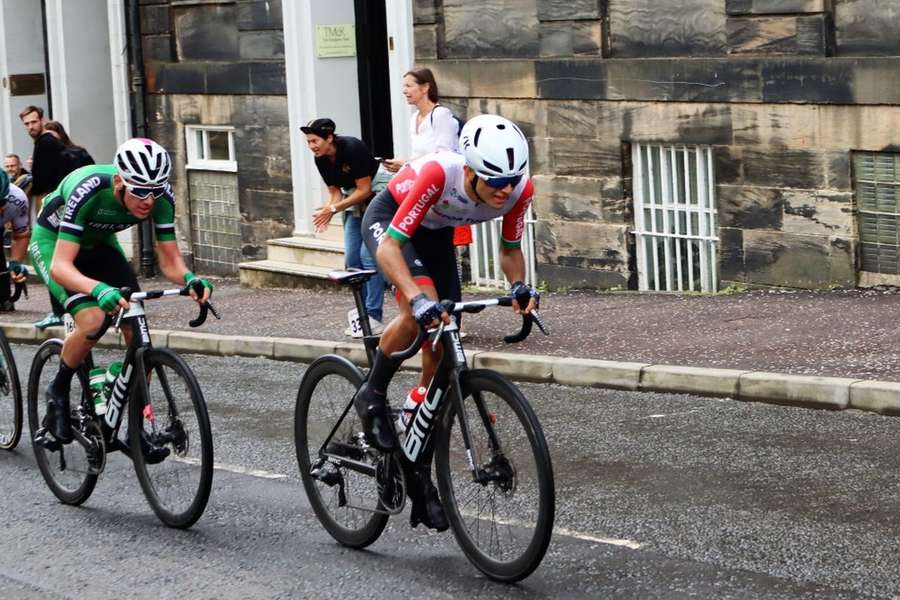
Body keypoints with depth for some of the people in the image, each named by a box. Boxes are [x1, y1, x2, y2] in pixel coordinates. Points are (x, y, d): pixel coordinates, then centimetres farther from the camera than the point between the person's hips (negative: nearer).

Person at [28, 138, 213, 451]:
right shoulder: (88, 190, -39)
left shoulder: (161, 197, -25)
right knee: (92, 320, -29)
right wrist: (99, 289, -60)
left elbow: (169, 261, -17)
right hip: (53, 242, -5)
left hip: (99, 243, 5)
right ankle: (58, 392, -2)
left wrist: (189, 278, -40)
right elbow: (61, 266, -42)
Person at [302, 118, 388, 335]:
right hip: (355, 200, 8)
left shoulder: (352, 148, -25)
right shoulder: (322, 160, -3)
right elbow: (335, 192, 4)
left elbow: (364, 189, -23)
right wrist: (327, 211, -17)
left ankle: (373, 317, -15)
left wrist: (333, 209, -25)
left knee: (369, 254, -16)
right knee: (352, 259, 2)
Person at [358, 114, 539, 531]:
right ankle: (372, 397, -7)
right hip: (388, 220, -5)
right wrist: (417, 298, -57)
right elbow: (390, 246, -41)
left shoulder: (519, 189, -27)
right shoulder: (439, 174, -42)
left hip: (436, 233, 5)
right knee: (422, 311, -33)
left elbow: (510, 249, -9)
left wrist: (519, 285, -30)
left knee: (440, 354, 0)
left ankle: (420, 474, 12)